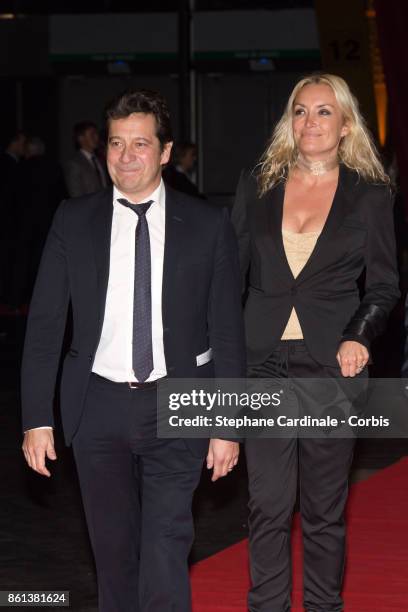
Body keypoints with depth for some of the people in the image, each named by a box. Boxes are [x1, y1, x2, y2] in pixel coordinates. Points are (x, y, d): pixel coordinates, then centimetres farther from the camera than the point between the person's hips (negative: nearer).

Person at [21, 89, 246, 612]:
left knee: (166, 548, -9)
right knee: (113, 549, 12)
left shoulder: (208, 226, -1)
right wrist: (36, 418, -3)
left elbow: (227, 331, 2)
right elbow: (43, 323, 2)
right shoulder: (73, 221, 2)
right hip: (99, 406, 2)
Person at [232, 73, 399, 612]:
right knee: (268, 502, 1)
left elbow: (384, 285, 4)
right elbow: (231, 271, 10)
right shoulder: (257, 187, 7)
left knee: (325, 506, 7)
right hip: (263, 362, 1)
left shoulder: (370, 195, 2)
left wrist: (358, 338, -14)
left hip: (332, 364, -1)